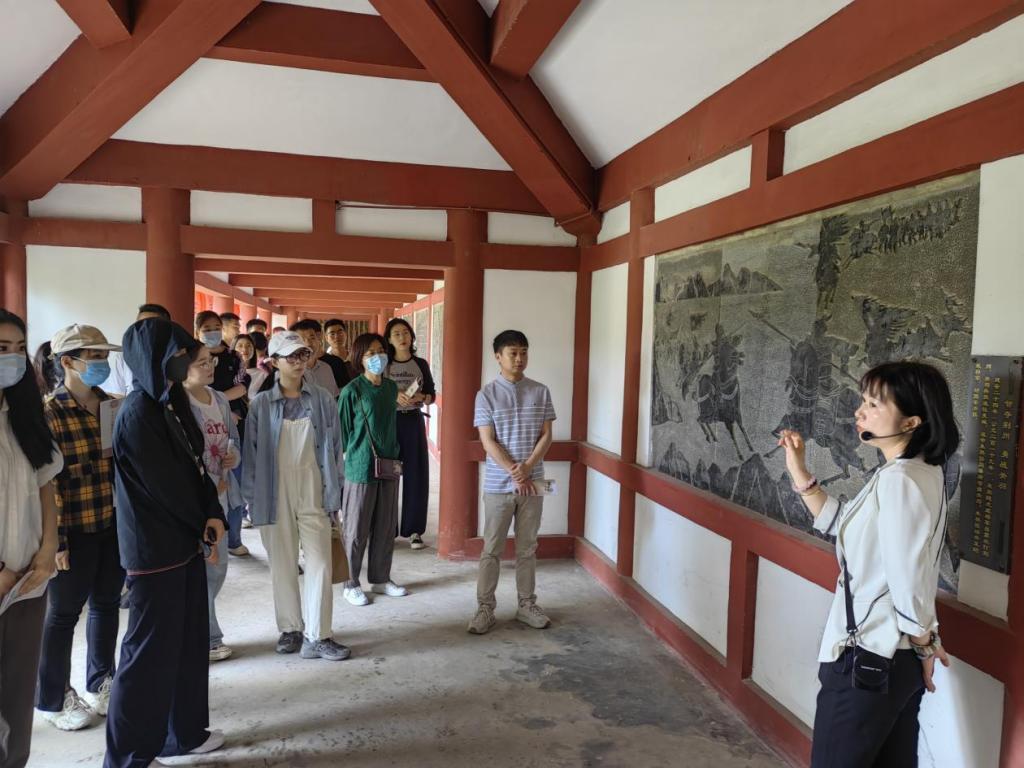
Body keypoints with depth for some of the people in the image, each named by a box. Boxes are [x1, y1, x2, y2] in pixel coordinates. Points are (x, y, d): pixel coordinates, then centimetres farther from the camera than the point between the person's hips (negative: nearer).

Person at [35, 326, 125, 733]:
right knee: (64, 612, 9)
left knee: (107, 603, 17)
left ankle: (100, 682, 36)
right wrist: (55, 539, -15)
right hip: (75, 529, -6)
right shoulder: (48, 412, -13)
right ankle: (52, 699, 28)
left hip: (115, 524, 6)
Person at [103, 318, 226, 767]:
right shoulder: (137, 414, -19)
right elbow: (166, 485, -17)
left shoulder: (174, 404, 7)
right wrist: (206, 523, -3)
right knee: (151, 652, 4)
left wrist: (213, 516, -7)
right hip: (154, 550, -8)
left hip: (186, 542, 9)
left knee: (188, 641, 17)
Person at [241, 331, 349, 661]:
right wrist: (252, 497, 0)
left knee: (319, 564, -1)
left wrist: (334, 491, 1)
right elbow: (251, 453, 2)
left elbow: (334, 446, 3)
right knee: (282, 566, 11)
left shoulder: (322, 399, 0)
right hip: (275, 494, 0)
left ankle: (317, 636, 8)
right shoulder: (261, 404, -1)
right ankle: (290, 629, 27)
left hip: (313, 492, 0)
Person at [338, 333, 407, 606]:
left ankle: (381, 578, 27)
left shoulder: (391, 388, 8)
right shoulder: (352, 391, -9)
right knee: (357, 529, 4)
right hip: (360, 467, -6)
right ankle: (351, 583, 18)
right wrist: (350, 458, -3)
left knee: (386, 526, 13)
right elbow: (343, 430, -4)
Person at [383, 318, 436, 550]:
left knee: (416, 475, 0)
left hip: (413, 421, 2)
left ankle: (413, 530, 8)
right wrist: (394, 396, -17)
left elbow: (432, 394, 9)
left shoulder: (421, 364, 7)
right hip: (388, 421, -1)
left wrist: (422, 398, -12)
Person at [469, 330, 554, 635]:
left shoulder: (540, 392, 3)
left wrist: (527, 468, -12)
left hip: (532, 482, 2)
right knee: (491, 549, 6)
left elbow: (546, 435, 1)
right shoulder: (487, 394, -5)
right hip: (498, 484, -2)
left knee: (527, 547, 13)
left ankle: (527, 605, 25)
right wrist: (514, 473, -15)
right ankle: (485, 608, 17)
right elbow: (488, 442, -8)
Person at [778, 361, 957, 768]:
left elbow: (907, 579, -24)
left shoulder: (898, 480, -25)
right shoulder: (922, 472, 6)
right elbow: (843, 527, 13)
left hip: (867, 660, -9)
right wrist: (800, 474, 3)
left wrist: (926, 644, -7)